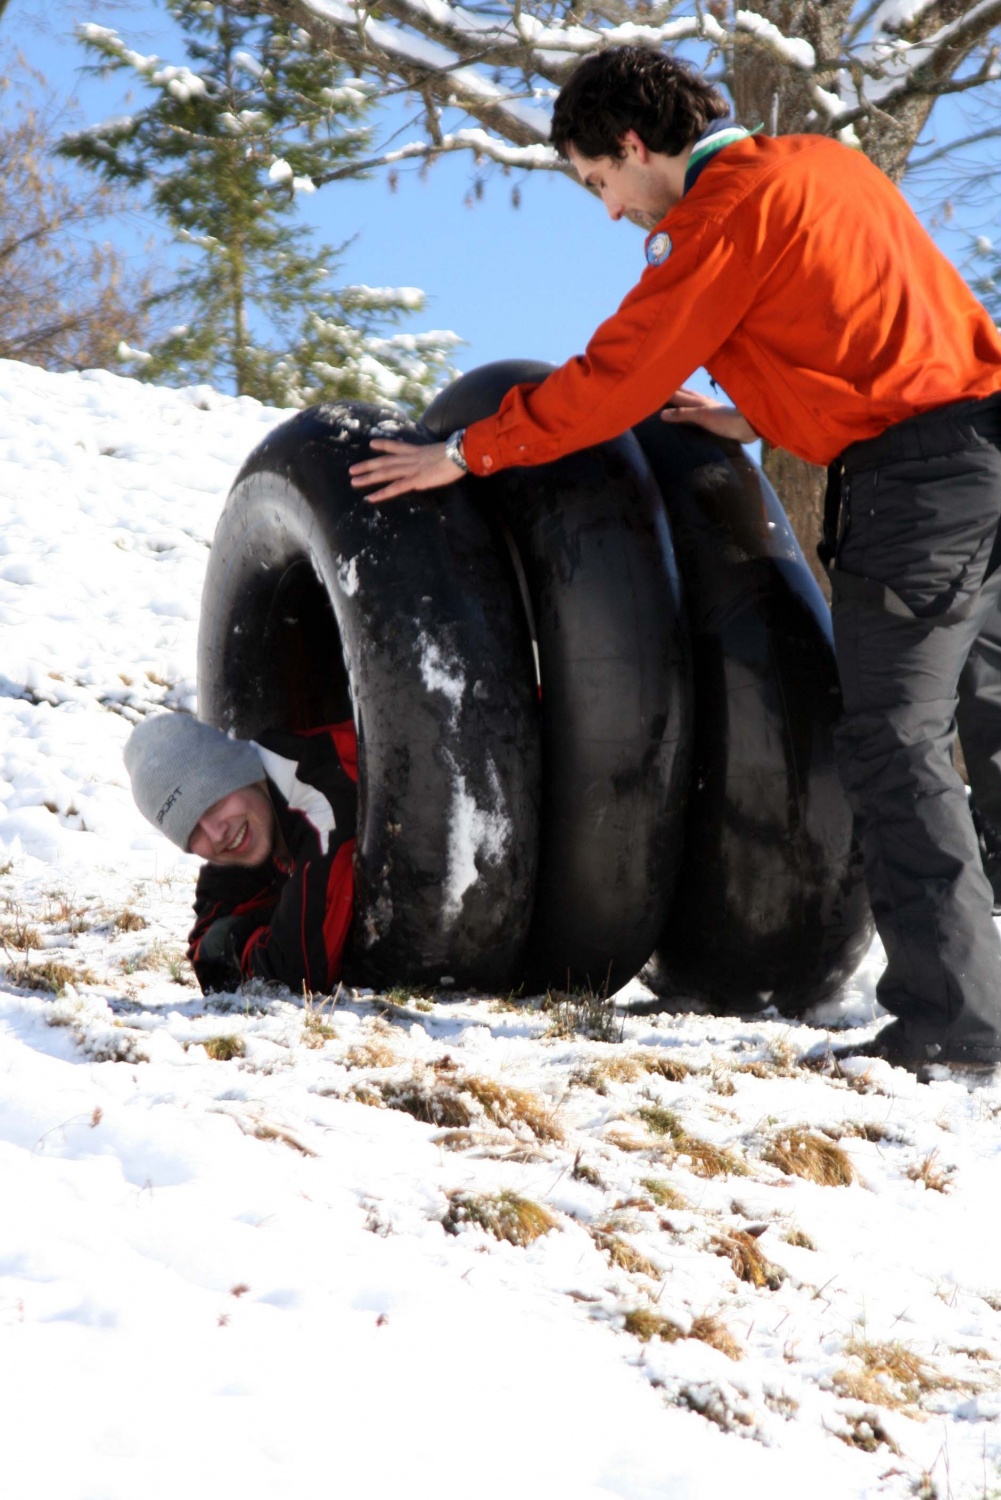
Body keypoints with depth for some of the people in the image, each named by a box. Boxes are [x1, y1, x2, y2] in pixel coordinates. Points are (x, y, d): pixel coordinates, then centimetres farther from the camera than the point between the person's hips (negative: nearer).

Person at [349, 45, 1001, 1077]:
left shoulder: (727, 211, -9)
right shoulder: (821, 164, 17)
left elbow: (614, 378, -8)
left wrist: (467, 453, 0)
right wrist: (763, 419, 24)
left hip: (912, 477, -9)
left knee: (893, 747, -5)